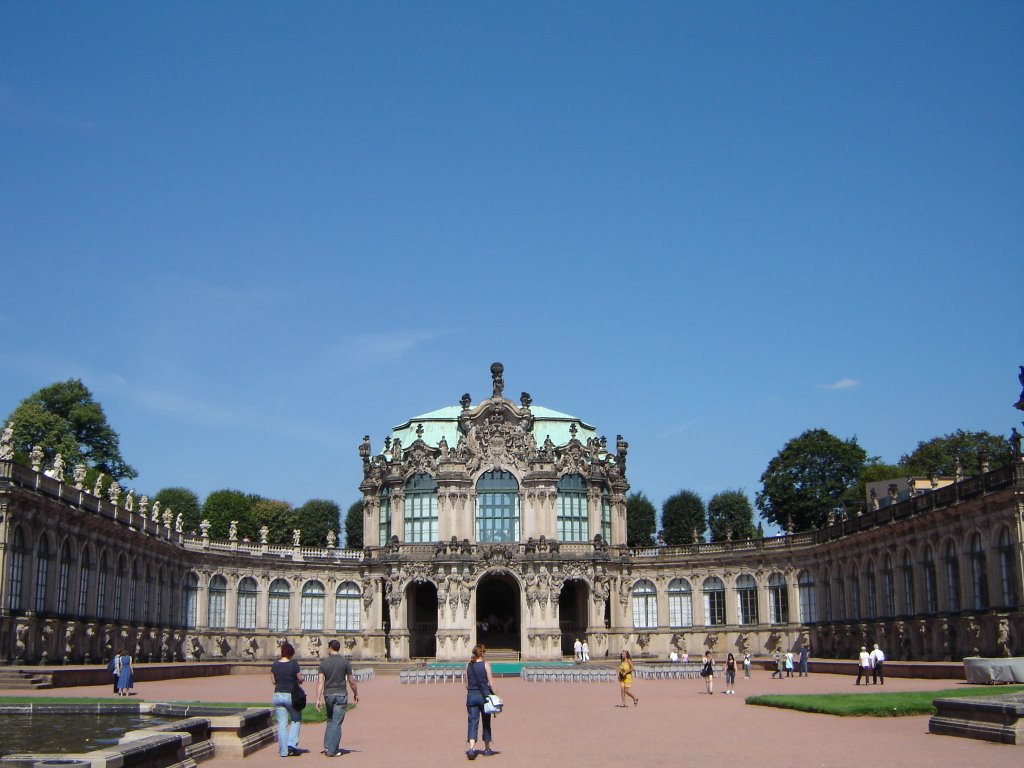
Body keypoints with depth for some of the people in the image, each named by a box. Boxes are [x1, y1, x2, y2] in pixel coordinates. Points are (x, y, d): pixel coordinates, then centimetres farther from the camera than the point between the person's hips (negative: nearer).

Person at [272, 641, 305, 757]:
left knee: (282, 723, 7)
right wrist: (302, 679, 14)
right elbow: (300, 679, -8)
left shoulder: (274, 665, 0)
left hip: (278, 695, 3)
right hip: (291, 695, -3)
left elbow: (273, 680, 9)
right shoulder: (294, 664, -12)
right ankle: (291, 744, 4)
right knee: (296, 720, 16)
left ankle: (283, 750, 7)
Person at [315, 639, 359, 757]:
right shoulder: (345, 662, -4)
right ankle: (332, 750, -2)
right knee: (337, 723, 0)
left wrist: (318, 699, -5)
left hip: (328, 694, 3)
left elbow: (320, 682, -5)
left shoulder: (324, 663, 0)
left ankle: (327, 746, 13)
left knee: (330, 721, 19)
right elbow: (351, 681, 0)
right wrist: (356, 694, 14)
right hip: (341, 694, -3)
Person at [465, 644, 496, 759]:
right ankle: (487, 749, 24)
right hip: (484, 695, -2)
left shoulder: (468, 665, 3)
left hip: (471, 696, 2)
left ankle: (471, 748, -20)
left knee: (472, 722, 0)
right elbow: (490, 683, -8)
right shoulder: (486, 664, -7)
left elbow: (467, 684, 8)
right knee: (486, 722, 13)